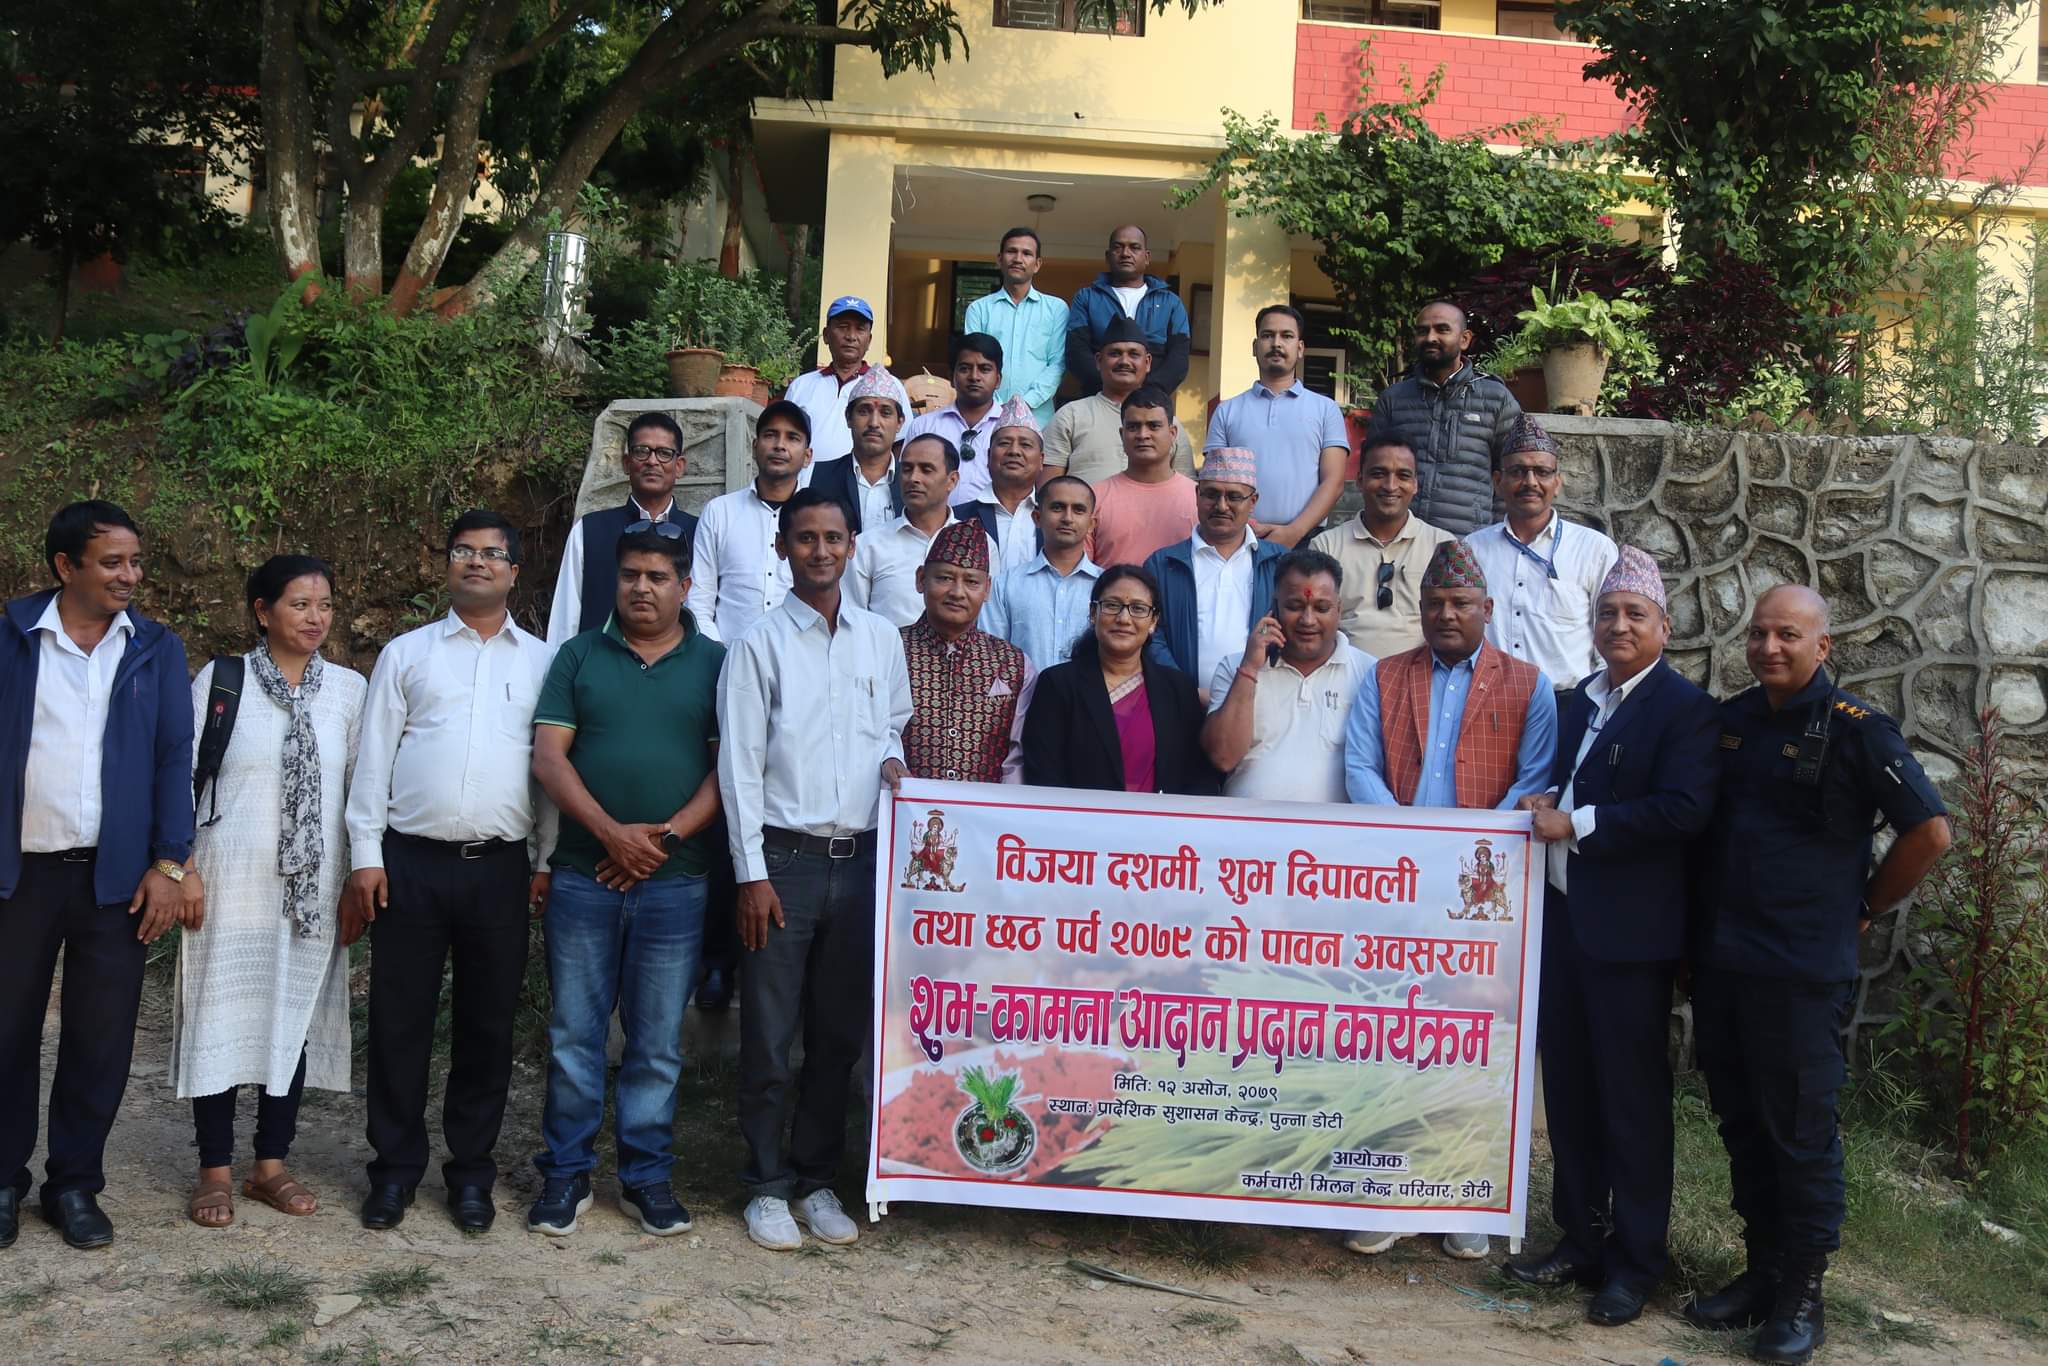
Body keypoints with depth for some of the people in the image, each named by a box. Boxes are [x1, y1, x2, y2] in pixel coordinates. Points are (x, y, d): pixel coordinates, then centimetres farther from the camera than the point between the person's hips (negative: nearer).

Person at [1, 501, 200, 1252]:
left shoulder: (157, 650, 5)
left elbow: (174, 758, 2)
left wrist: (169, 864, -5)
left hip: (116, 875, 1)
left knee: (101, 1040, 6)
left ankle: (76, 1184, 20)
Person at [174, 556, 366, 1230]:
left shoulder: (350, 689, 5)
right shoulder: (219, 680, 0)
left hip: (312, 888, 2)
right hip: (230, 883, -2)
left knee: (295, 1018, 7)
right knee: (222, 1018, 1)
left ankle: (272, 1164, 20)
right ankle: (216, 1170, 13)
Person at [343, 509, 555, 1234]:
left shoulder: (544, 662, 10)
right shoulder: (406, 653, 9)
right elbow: (372, 759, 6)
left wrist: (548, 861, 2)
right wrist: (365, 856, -1)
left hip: (500, 868, 0)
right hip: (410, 862, 0)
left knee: (488, 1024, 8)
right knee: (399, 1020, 5)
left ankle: (471, 1171, 21)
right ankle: (395, 1168, 19)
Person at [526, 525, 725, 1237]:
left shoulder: (716, 664, 6)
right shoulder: (578, 656, 8)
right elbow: (549, 756, 0)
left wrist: (667, 836, -12)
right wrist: (610, 831, -13)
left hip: (675, 882, 0)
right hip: (582, 877, 1)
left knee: (658, 1041, 7)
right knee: (573, 1033, 5)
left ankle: (648, 1174, 18)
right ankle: (566, 1173, 17)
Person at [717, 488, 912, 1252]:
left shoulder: (881, 640, 10)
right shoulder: (760, 646, -1)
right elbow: (739, 764, -4)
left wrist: (893, 763, -4)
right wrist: (753, 873, -8)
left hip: (861, 858, 3)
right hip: (784, 858, -3)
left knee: (841, 1034, 10)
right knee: (769, 1035, 2)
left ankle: (816, 1178, 24)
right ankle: (768, 1185, 16)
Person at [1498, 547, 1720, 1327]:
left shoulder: (1685, 708, -8)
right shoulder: (1582, 701, 16)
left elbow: (1685, 809, -20)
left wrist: (1578, 823, -17)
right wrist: (1546, 803, 1)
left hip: (1629, 926, -7)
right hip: (1563, 912, 7)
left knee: (1632, 1093, 2)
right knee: (1568, 1082, 13)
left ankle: (1636, 1261, 13)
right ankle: (1580, 1238, 26)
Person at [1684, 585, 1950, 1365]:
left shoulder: (1854, 729, -9)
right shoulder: (1729, 720, 8)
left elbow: (1930, 831, -9)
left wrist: (1865, 908, -3)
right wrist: (1704, 916, 13)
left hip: (1801, 969, -6)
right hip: (1719, 961, 6)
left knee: (1801, 1132, 3)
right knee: (1742, 1124, 13)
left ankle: (1803, 1294, 15)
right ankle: (1762, 1270, 27)